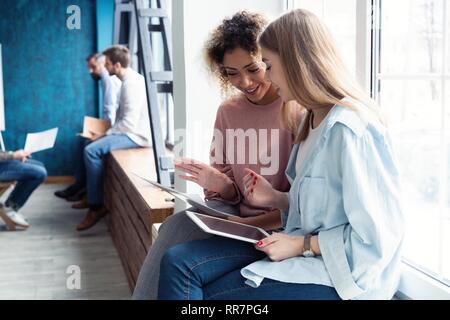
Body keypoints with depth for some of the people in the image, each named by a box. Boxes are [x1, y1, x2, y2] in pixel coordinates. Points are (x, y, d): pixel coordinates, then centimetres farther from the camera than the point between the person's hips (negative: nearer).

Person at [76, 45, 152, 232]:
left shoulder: (131, 84, -20)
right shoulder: (129, 79, 13)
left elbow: (129, 123, -25)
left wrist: (105, 134, -15)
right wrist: (106, 131, 11)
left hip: (135, 135, -11)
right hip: (130, 131, 11)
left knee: (92, 151, -22)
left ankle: (96, 207, -14)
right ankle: (88, 193, 18)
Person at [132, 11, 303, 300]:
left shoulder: (300, 112, -9)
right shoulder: (228, 111, 8)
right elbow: (232, 195, 11)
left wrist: (250, 224, -20)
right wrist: (220, 185, -13)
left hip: (278, 229, -5)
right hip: (234, 213, 5)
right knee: (177, 225, -24)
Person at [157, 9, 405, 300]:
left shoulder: (349, 129, -20)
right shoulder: (316, 119, 10)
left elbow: (375, 237, -20)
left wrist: (302, 245, -15)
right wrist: (275, 199, 4)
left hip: (338, 274, -8)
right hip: (305, 247, 8)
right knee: (178, 263, -7)